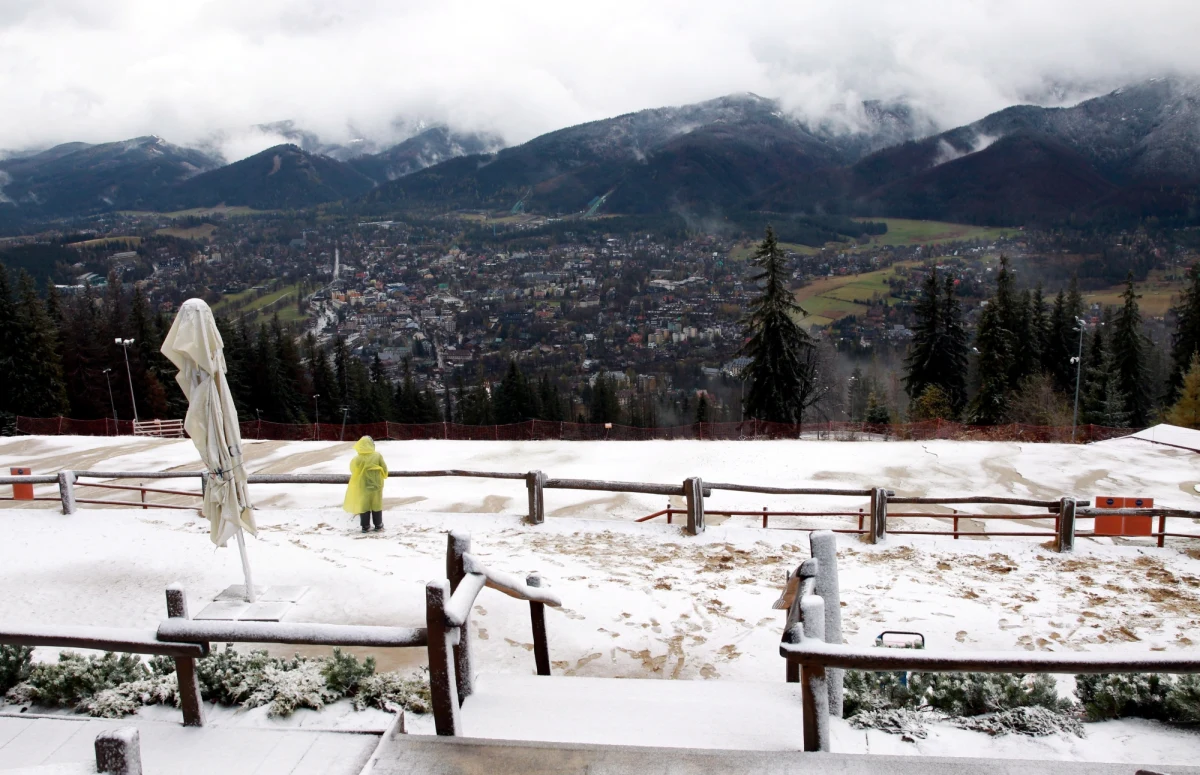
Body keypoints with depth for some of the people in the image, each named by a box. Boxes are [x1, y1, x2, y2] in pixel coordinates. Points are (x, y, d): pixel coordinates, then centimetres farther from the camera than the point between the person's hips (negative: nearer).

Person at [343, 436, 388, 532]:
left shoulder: (357, 459, -16)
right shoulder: (377, 456, -13)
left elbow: (353, 469, 1)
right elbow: (384, 469, -5)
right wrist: (384, 476, 16)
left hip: (363, 486, -1)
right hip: (376, 485, 1)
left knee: (363, 506, 11)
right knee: (377, 505, 14)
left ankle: (365, 526, 16)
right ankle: (378, 525, 21)